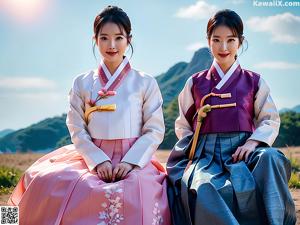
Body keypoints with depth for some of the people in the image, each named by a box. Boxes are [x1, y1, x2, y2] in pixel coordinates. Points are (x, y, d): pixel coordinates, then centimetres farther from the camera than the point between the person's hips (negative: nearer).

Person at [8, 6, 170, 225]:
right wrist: (99, 161, -10)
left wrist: (130, 162, -9)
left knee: (136, 194, -37)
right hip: (93, 159, 2)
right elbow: (78, 130, 5)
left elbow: (155, 131, 4)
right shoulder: (82, 84, 11)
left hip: (135, 161, -1)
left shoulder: (145, 83, 7)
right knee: (49, 182, -28)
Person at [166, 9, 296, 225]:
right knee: (203, 188, -36)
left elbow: (270, 120, 10)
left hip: (242, 149, 1)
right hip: (206, 153, 0)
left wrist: (253, 143, -8)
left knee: (271, 158, -36)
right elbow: (182, 125, 21)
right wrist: (195, 139, 2)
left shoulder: (253, 81, 12)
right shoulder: (195, 83, 14)